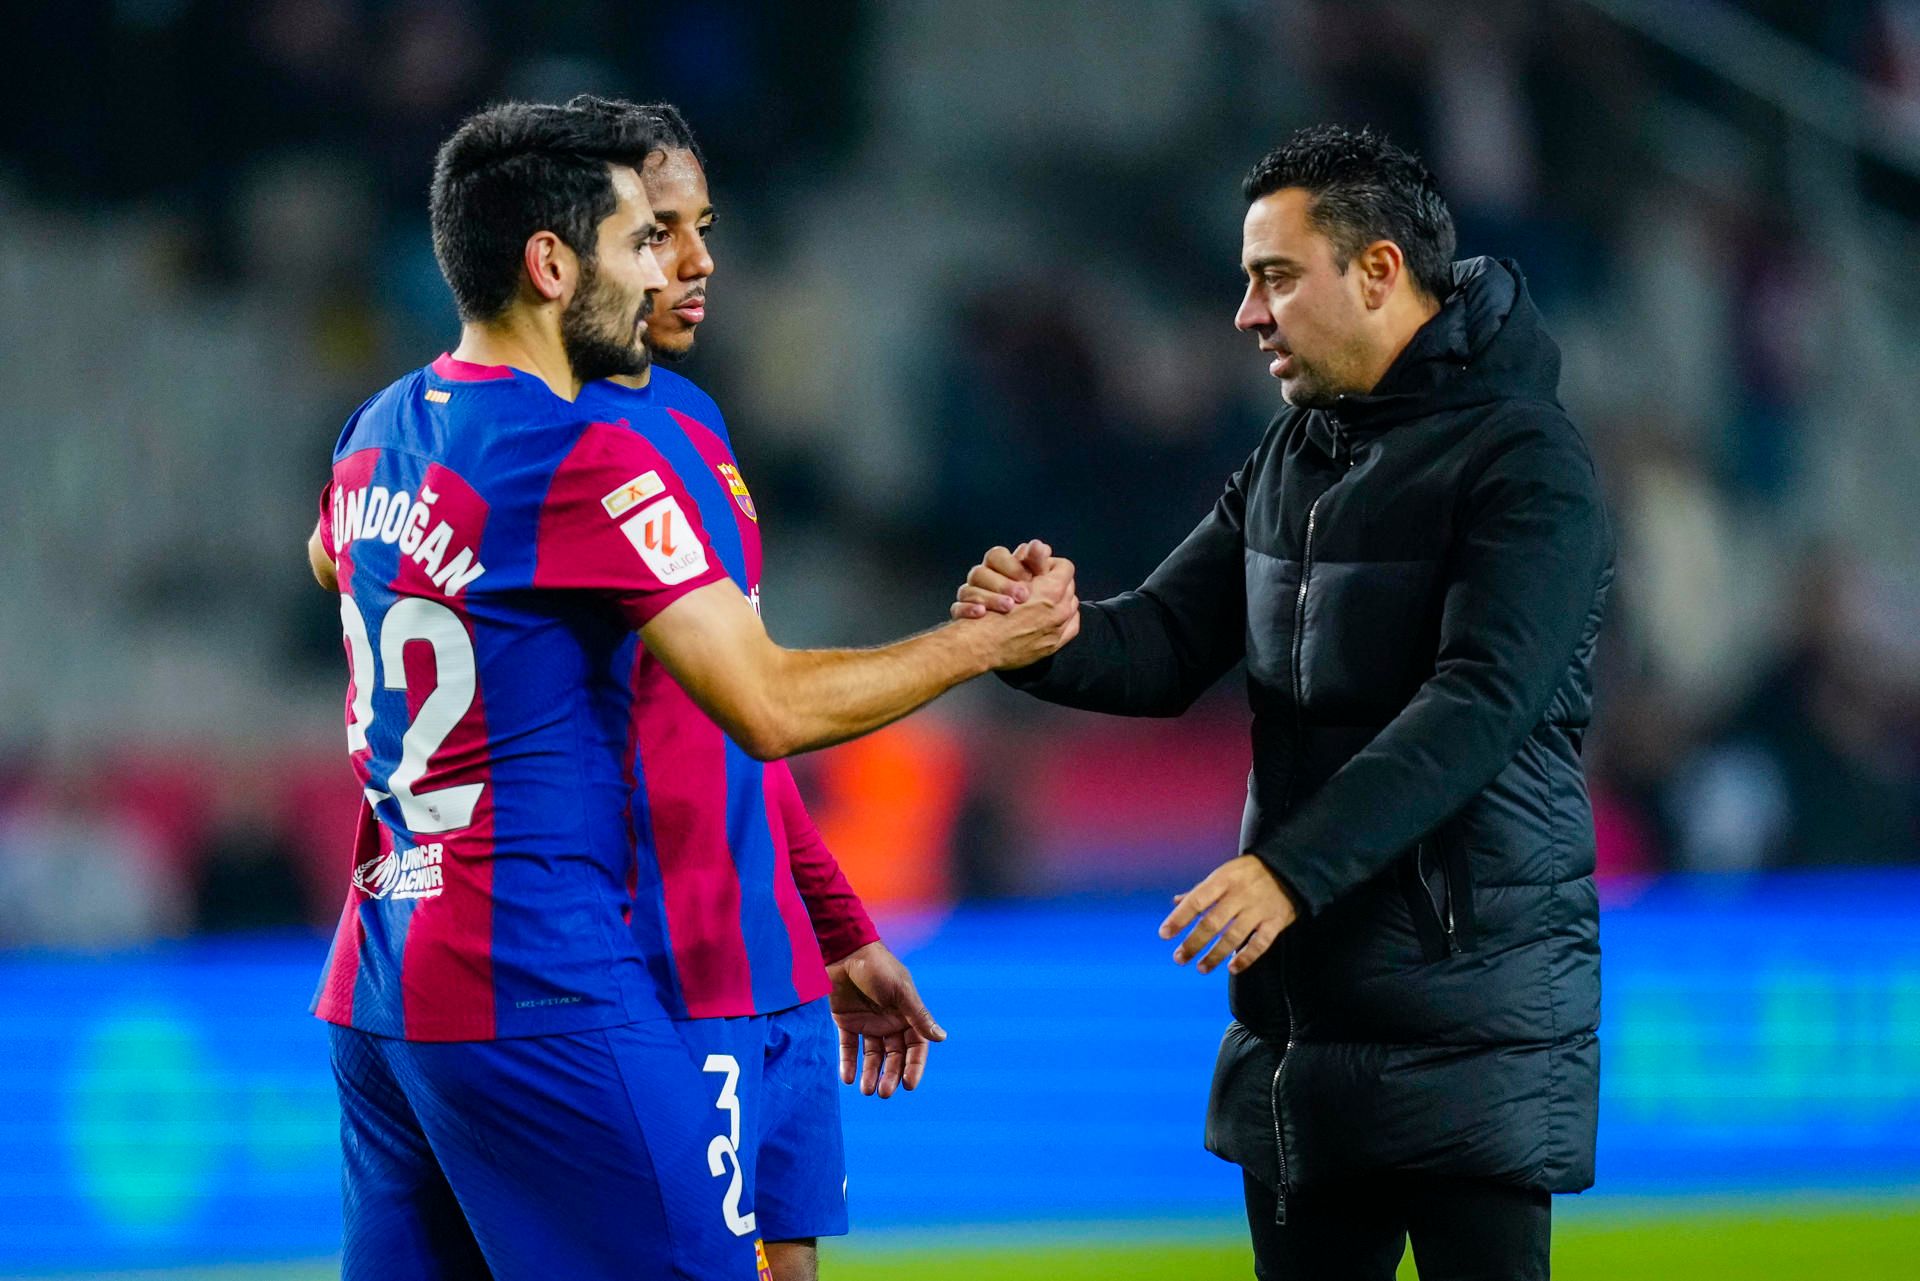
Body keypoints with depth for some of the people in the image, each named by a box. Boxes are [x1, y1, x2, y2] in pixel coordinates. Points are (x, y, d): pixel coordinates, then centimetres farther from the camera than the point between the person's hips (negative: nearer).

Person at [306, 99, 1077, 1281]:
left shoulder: (380, 433, 11)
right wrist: (990, 640, -5)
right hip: (543, 994, -9)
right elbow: (770, 707, -18)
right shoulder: (593, 461, -15)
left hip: (381, 991, 9)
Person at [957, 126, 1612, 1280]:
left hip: (1465, 1017, -8)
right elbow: (1169, 644, 9)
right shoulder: (1294, 454, 14)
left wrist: (1291, 870, -32)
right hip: (1298, 1006, 8)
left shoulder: (1524, 461, -12)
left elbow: (1475, 706, -23)